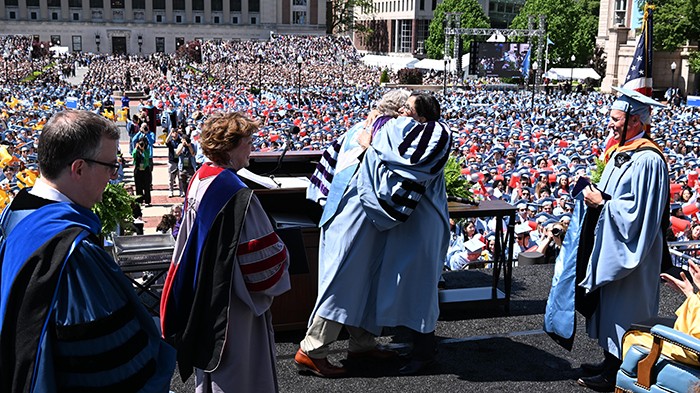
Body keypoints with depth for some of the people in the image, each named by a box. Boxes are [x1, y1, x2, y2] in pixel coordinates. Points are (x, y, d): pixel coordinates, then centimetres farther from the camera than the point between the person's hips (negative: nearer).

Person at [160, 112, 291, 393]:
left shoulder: (199, 180, 1)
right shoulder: (236, 194, -26)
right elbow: (263, 253, -20)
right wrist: (279, 266, 0)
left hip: (203, 293, 9)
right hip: (231, 299, -9)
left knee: (209, 357, 23)